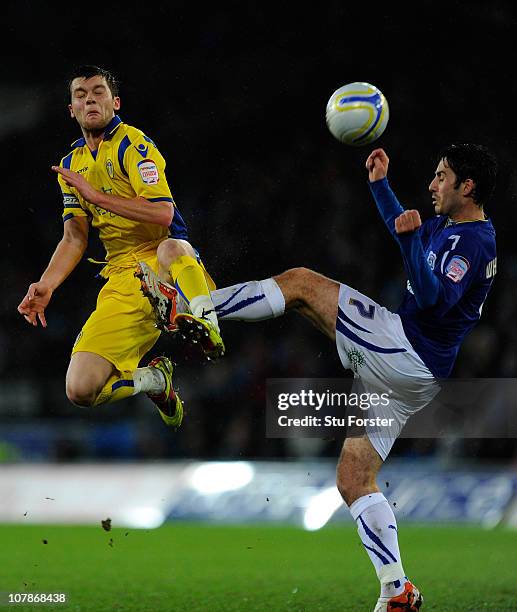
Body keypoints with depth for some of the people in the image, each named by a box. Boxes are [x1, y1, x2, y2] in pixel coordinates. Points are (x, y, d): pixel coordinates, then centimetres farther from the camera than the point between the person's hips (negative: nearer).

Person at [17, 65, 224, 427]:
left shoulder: (132, 144, -5)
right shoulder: (72, 164, 16)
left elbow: (163, 213, -19)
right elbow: (75, 238, 17)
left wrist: (95, 195, -18)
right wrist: (46, 285, 1)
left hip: (163, 262, -6)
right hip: (122, 279, 6)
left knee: (172, 249, -45)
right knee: (81, 389, -8)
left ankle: (205, 326, -36)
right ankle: (154, 380, 18)